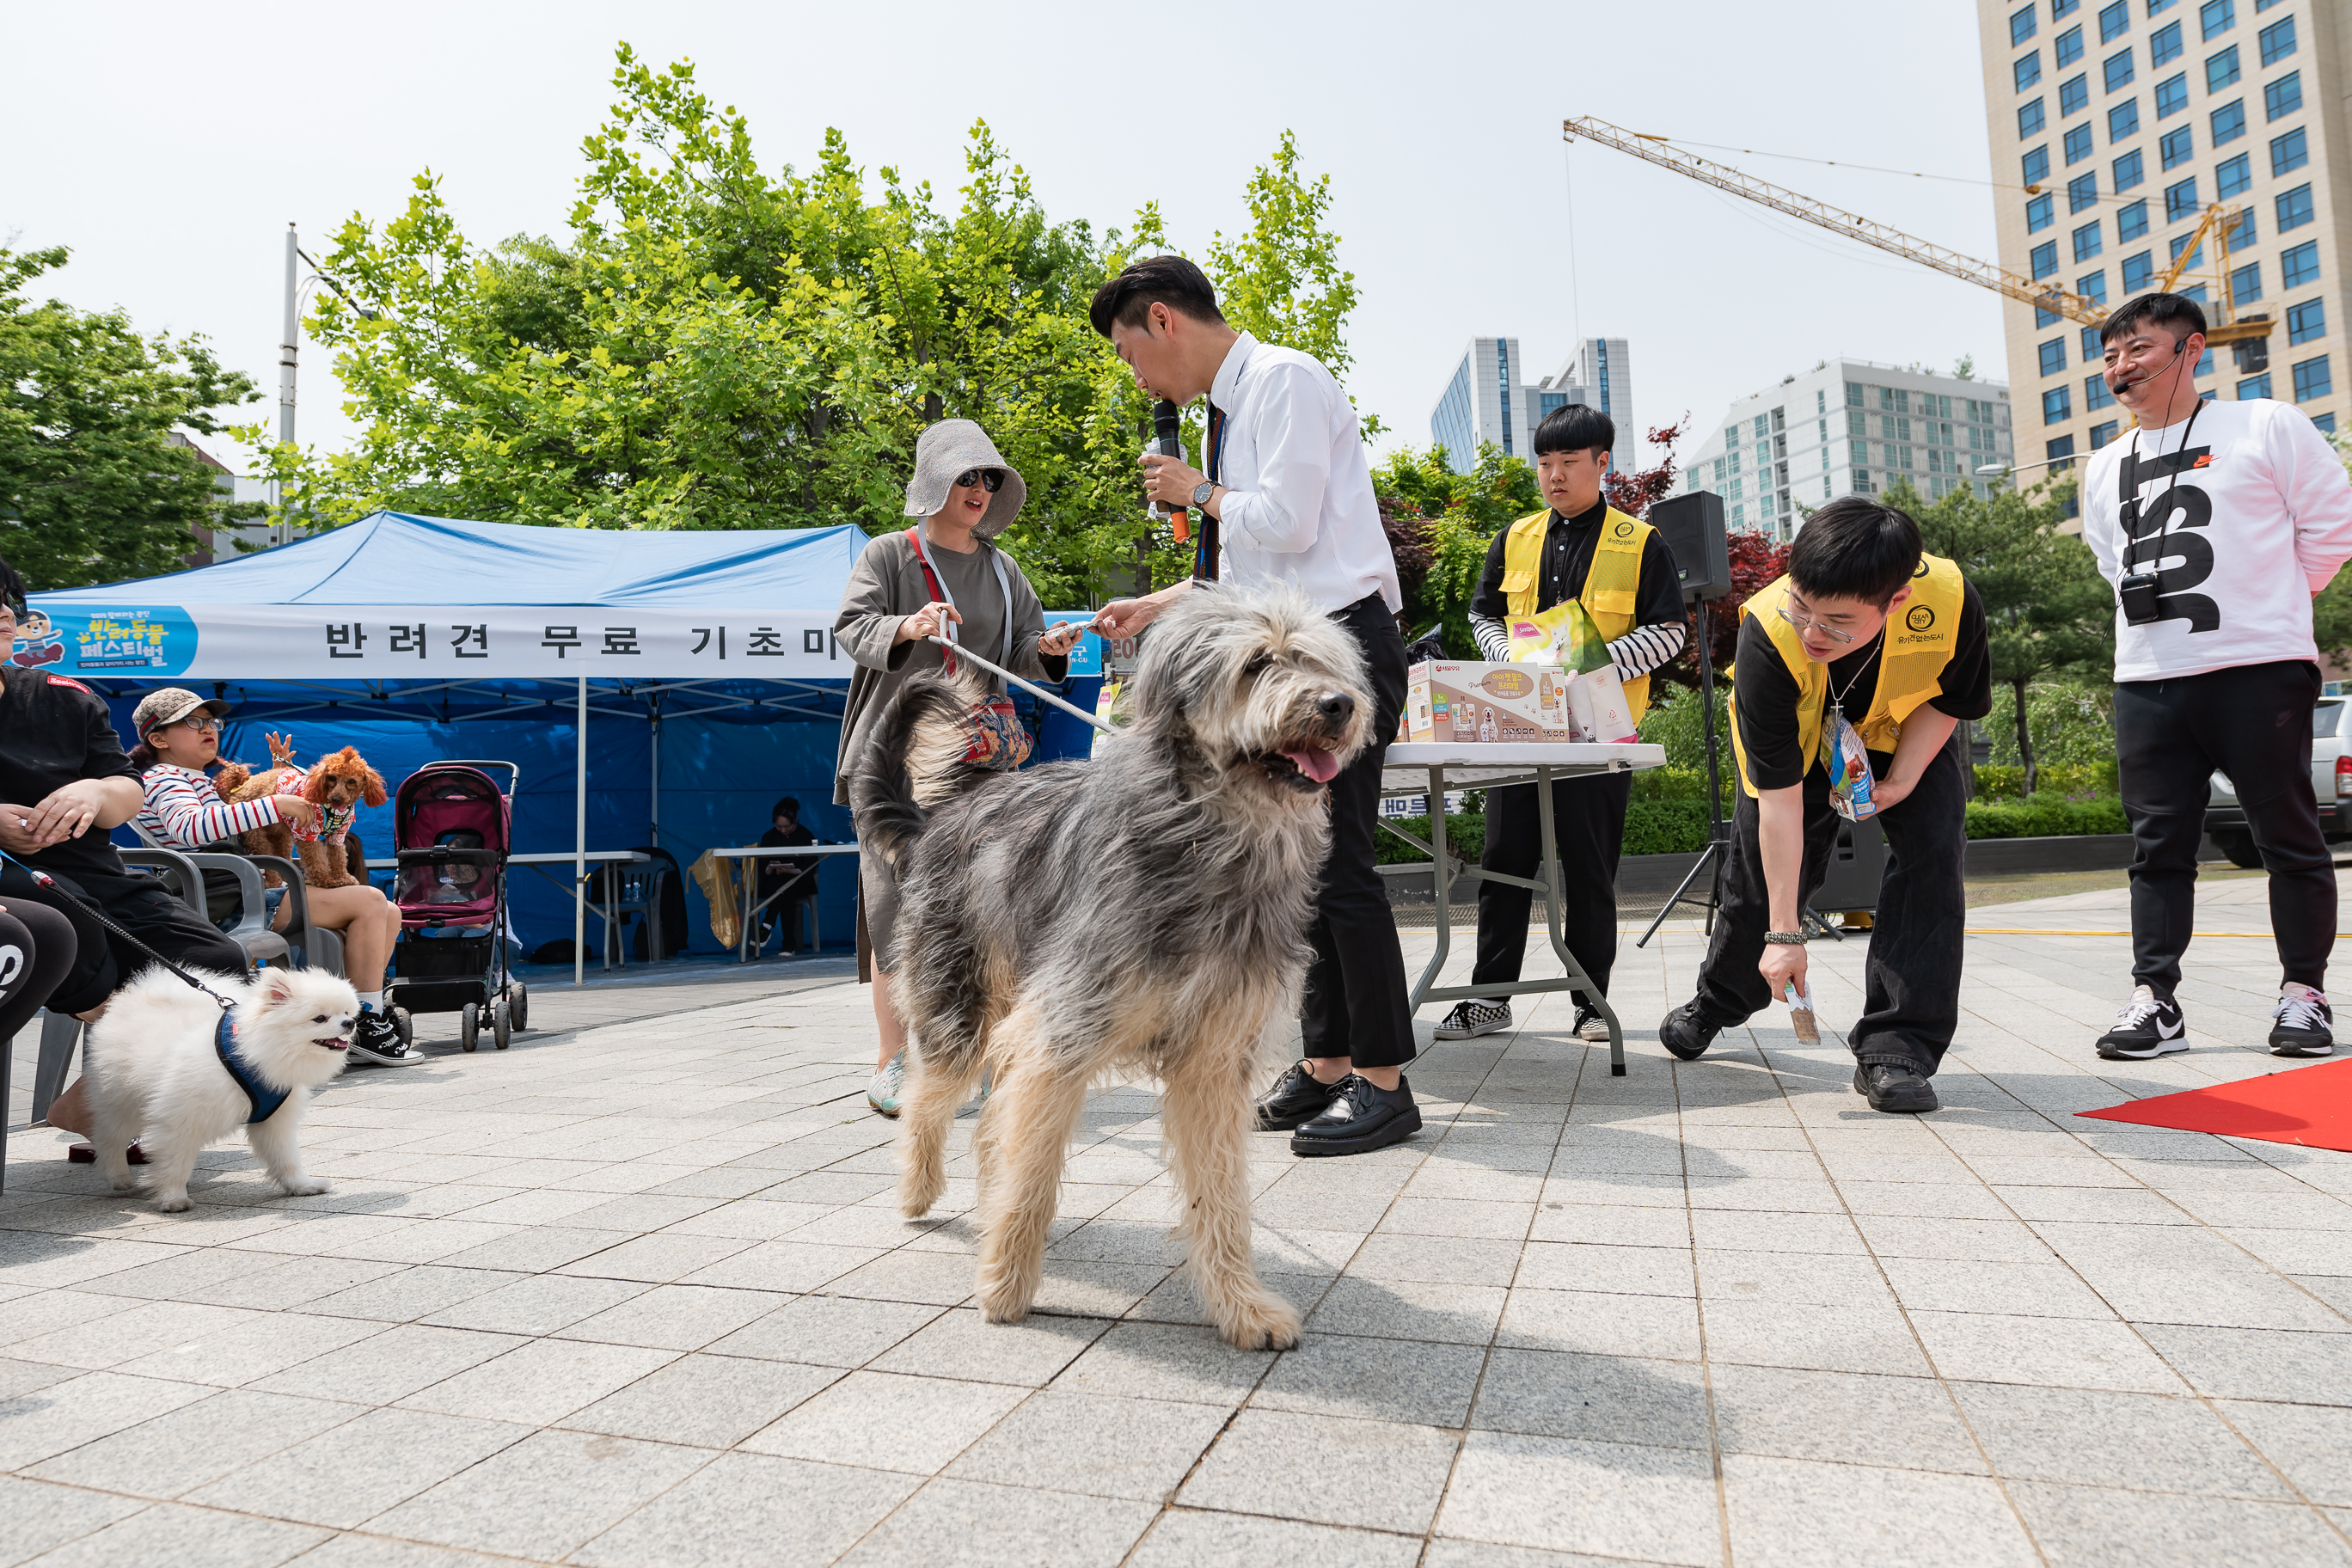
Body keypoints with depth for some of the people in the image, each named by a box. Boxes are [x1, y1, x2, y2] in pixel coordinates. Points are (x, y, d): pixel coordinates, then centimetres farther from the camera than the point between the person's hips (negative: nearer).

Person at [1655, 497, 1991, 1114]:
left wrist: (1903, 776, -25)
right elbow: (1779, 798, -36)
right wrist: (1784, 932, -34)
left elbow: (1953, 699, -10)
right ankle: (1719, 1000, 32)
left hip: (1905, 733, 2)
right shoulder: (1769, 633, -41)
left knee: (1933, 850, -19)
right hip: (1796, 740, -1)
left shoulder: (1951, 600, -37)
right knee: (1758, 873, 2)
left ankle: (1897, 1048, -12)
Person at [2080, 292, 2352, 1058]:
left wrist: (2269, 603, 7)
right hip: (2146, 681, 4)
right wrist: (2155, 610, 14)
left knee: (2288, 837, 3)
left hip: (2260, 671, -4)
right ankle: (2155, 997, 6)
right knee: (2158, 846, 3)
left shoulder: (2266, 426, 3)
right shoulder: (2105, 468, 17)